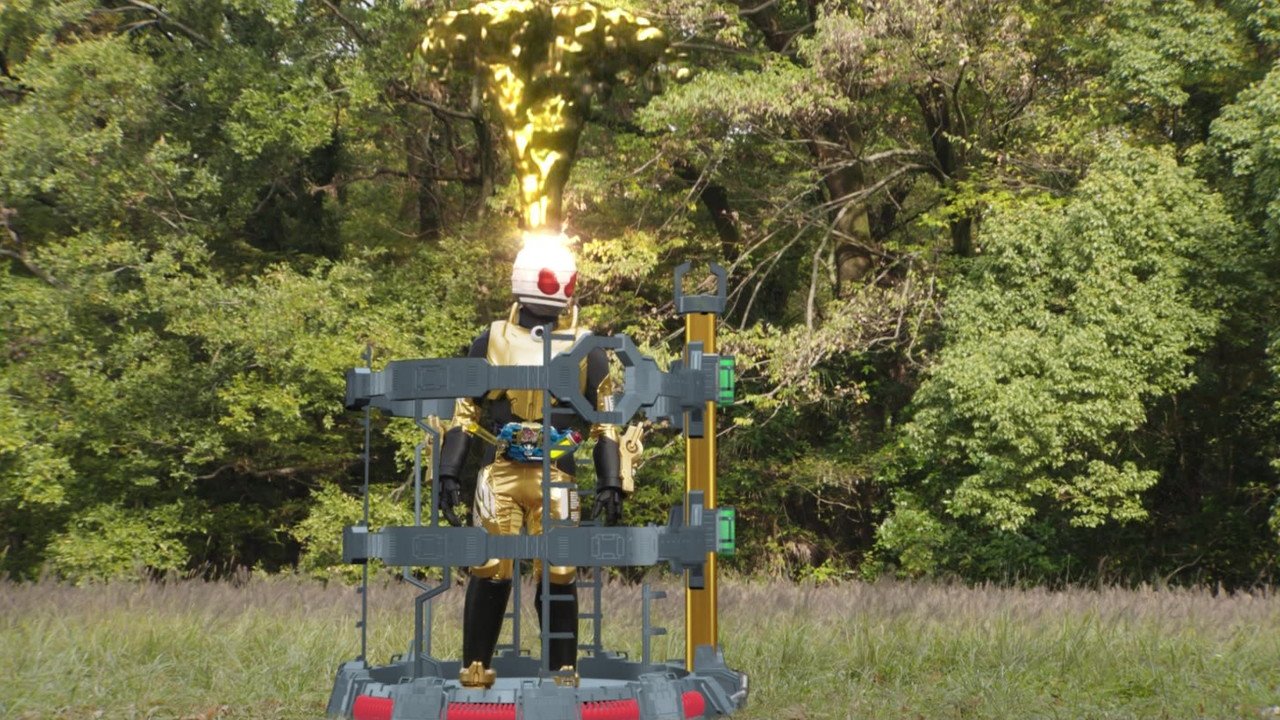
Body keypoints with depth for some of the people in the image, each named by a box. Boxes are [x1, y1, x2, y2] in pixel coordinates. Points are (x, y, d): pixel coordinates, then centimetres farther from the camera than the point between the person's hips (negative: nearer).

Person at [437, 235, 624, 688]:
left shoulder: (585, 350, 8)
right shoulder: (492, 341, 9)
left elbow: (605, 423, 10)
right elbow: (464, 414, 12)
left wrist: (610, 485, 2)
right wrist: (449, 475, 4)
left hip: (556, 479, 0)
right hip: (499, 474, 0)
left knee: (558, 574, -2)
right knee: (490, 572, -3)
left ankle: (564, 668, 8)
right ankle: (475, 666, 6)